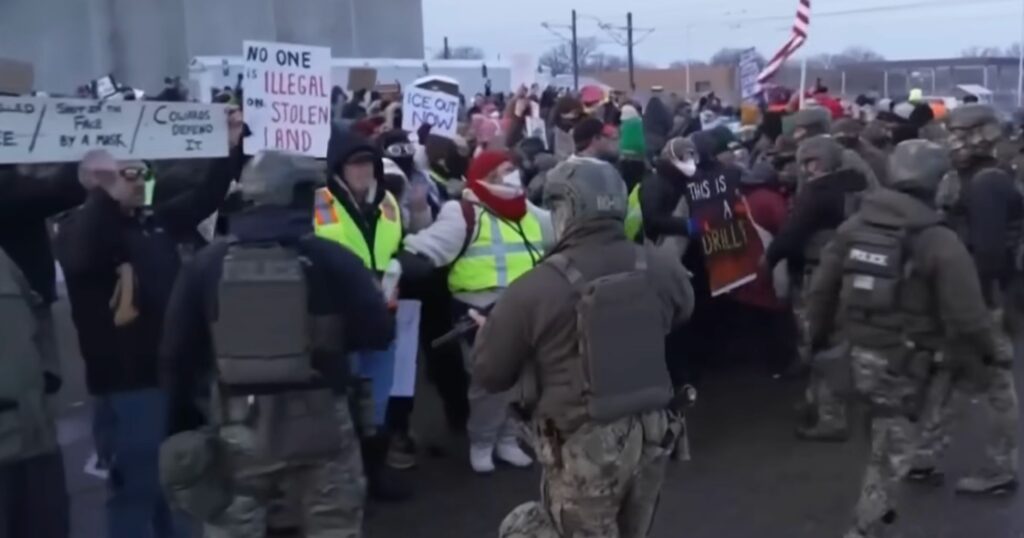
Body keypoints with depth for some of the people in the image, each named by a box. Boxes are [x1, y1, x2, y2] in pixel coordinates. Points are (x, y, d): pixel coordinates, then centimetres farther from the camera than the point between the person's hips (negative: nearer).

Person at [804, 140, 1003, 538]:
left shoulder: (854, 226, 1)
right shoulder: (940, 243, -17)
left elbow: (821, 289, 7)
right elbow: (966, 314, -16)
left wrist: (819, 334, 21)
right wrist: (990, 350, 2)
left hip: (860, 352, 6)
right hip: (903, 362, -6)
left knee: (884, 436, 29)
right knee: (892, 451, 5)